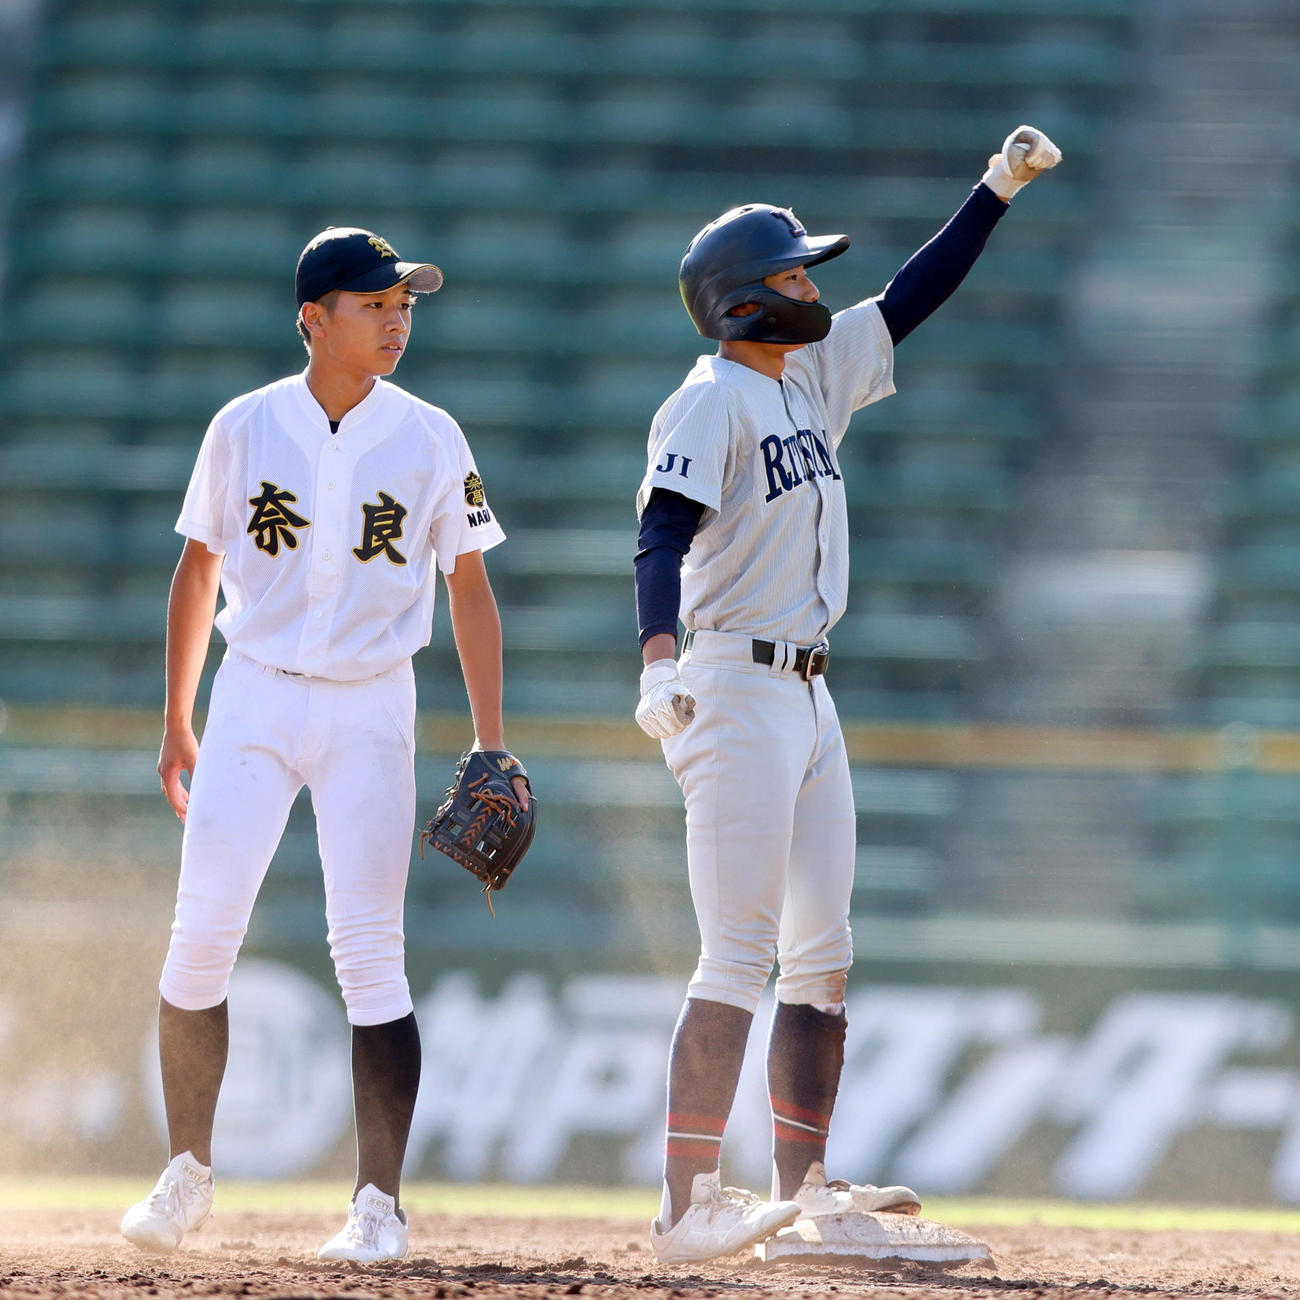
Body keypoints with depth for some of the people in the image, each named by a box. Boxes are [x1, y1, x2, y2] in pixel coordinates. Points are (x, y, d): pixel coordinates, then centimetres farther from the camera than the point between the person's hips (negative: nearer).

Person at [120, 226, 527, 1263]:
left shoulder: (431, 440, -2)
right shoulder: (244, 429, -1)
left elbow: (470, 588, 3)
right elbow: (198, 569, 9)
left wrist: (490, 745, -1)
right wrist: (176, 725, 8)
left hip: (370, 711, -1)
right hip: (253, 700, 1)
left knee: (370, 952, -7)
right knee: (201, 934, -4)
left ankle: (380, 1204, -3)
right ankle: (190, 1171, 12)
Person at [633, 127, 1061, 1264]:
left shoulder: (813, 376, 14)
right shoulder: (712, 400, -11)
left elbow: (911, 300, 23)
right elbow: (663, 531, -24)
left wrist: (1000, 189, 19)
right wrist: (660, 660, -39)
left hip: (808, 695, 9)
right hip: (735, 692, -9)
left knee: (821, 958, 10)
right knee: (740, 961, -12)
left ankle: (801, 1190, 14)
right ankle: (687, 1211, -13)